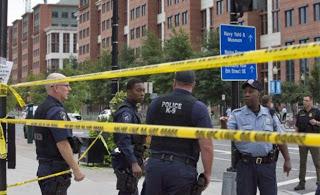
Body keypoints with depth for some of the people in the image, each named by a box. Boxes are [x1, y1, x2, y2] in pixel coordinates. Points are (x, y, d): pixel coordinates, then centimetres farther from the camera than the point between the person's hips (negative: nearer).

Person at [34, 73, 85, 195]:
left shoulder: (41, 108, 13)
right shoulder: (56, 111, -18)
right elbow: (63, 143, -25)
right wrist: (76, 170, -22)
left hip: (43, 166, 10)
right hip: (56, 170, -10)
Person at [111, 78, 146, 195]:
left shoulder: (132, 110, 16)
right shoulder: (126, 112, -17)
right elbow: (124, 141, -27)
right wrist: (134, 163, -35)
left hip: (130, 161, 10)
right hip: (127, 163, -10)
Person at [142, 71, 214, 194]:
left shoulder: (156, 103, 7)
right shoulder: (198, 107, -7)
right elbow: (206, 146, -12)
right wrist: (207, 174, -3)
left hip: (154, 164, 4)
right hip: (182, 168, -4)